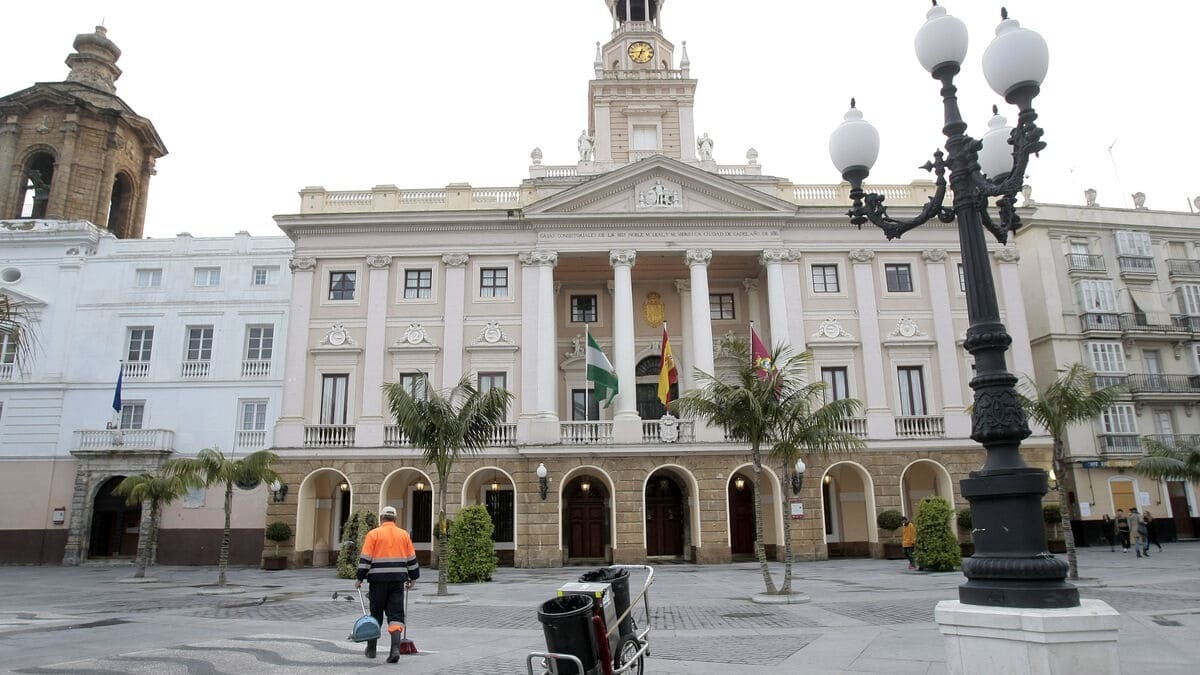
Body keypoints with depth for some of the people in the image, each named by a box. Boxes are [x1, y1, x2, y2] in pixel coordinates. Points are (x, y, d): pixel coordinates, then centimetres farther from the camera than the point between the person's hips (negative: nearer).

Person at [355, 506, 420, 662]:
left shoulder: (373, 534, -1)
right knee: (396, 614, 1)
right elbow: (412, 559, 10)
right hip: (398, 580, 2)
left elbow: (365, 559, -6)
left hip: (378, 580, -1)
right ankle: (395, 648, -13)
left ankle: (371, 649, 24)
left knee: (376, 613, 12)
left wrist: (359, 578, 0)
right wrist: (412, 578, 18)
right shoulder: (404, 535, 8)